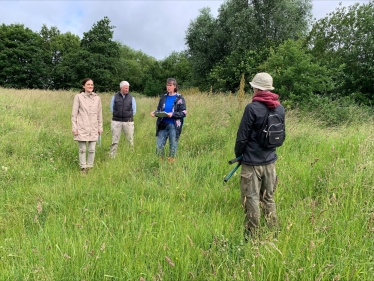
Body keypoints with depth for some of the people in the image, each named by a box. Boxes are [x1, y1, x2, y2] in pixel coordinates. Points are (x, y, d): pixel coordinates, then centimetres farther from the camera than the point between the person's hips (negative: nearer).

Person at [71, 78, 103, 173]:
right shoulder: (78, 97, -2)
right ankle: (83, 168, 15)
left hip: (93, 128, 2)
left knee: (92, 149, 4)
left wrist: (100, 127, 9)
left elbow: (99, 114, 10)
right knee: (82, 149, 4)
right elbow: (74, 113, -1)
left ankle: (90, 167, 18)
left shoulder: (97, 98, 6)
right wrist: (74, 128, -5)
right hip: (82, 128, -2)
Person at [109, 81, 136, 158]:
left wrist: (128, 115, 3)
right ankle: (112, 157, 9)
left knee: (130, 140, 0)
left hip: (128, 121, 0)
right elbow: (112, 109, 12)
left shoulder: (131, 98, 6)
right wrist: (118, 115, 4)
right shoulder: (115, 97, 7)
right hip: (116, 121, 0)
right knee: (115, 141, 3)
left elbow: (134, 111, 10)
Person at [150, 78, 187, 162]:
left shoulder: (179, 98, -2)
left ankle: (171, 161, 19)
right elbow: (159, 109, 18)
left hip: (174, 126, -4)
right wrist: (154, 112, -5)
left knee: (173, 145, 4)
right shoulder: (163, 97, 11)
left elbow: (184, 113, -7)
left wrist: (173, 114, -20)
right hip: (163, 125, 4)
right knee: (159, 145, 3)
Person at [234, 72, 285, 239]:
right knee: (268, 199, 18)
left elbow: (242, 136, -12)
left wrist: (238, 154, 3)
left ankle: (252, 236, 12)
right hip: (270, 161, 7)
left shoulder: (252, 108, -16)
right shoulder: (280, 108, 4)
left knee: (251, 200, 3)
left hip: (252, 162, -6)